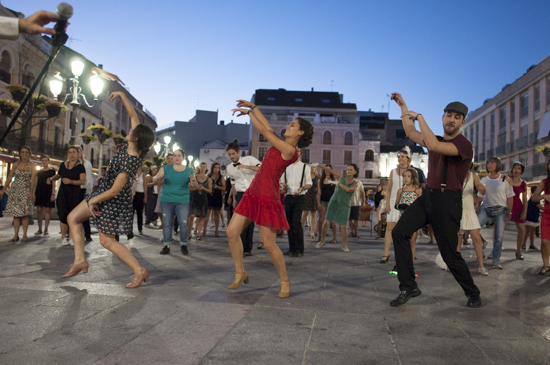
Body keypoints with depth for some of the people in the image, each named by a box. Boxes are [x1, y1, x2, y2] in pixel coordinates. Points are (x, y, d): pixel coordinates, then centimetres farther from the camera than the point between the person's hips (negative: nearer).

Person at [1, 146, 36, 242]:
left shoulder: (32, 166, 2)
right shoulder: (16, 165, 11)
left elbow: (33, 180, -8)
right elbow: (9, 178, 10)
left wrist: (31, 192, -20)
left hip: (26, 191, -3)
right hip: (15, 191, 3)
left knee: (24, 214, -5)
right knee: (15, 213, 0)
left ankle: (24, 235, -2)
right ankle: (16, 235, 1)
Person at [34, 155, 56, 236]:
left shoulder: (52, 171, 5)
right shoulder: (39, 172, 16)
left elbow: (53, 184, 1)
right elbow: (36, 183, 16)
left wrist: (53, 194, -8)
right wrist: (34, 193, 7)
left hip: (48, 191, -3)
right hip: (39, 191, 3)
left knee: (47, 210, -5)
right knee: (39, 210, 0)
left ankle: (46, 229, -1)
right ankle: (39, 229, 6)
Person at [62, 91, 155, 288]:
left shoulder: (129, 162, -34)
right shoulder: (136, 148, -12)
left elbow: (113, 191, -28)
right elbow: (133, 115, -1)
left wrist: (93, 200, -13)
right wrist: (122, 95, -2)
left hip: (113, 201, -9)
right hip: (104, 192, 9)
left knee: (107, 241, 2)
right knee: (73, 218, 15)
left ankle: (139, 270, 6)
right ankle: (80, 260, 15)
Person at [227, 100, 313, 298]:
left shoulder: (290, 150, -14)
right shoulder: (281, 144, 11)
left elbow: (263, 130, -10)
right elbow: (267, 126, 22)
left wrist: (248, 112, 0)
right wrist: (253, 106, 14)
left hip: (268, 198, -9)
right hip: (253, 193, 9)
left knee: (269, 244, -5)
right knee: (232, 232, 1)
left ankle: (285, 281, 15)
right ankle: (240, 272, 16)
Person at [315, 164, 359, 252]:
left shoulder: (355, 183, -3)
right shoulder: (342, 177, 2)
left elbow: (348, 189, -23)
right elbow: (330, 170, 2)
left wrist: (339, 183, -19)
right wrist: (318, 165, -2)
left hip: (344, 205, -1)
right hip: (333, 202, 2)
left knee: (343, 226, -5)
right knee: (327, 223, 0)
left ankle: (344, 246, 12)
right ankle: (322, 241, 17)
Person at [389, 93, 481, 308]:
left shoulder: (464, 145, -12)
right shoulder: (437, 140, 14)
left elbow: (433, 146, -28)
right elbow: (411, 133, 24)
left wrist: (419, 117, -20)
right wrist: (403, 107, 23)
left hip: (448, 201, -7)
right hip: (428, 196, 7)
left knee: (449, 254, -3)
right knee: (399, 232, -10)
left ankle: (473, 294, 23)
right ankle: (408, 287, -3)